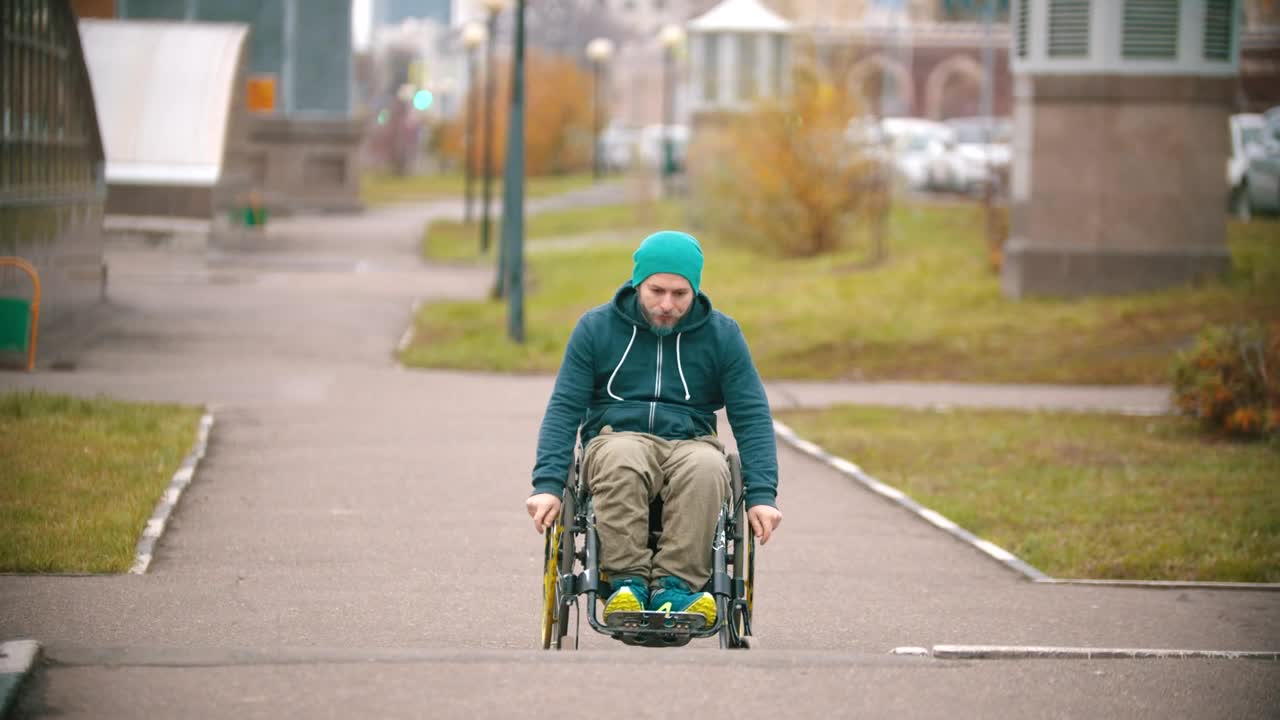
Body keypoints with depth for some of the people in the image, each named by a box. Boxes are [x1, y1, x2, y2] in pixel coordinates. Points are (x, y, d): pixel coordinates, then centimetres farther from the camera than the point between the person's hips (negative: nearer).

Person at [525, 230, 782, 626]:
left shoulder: (722, 334, 7)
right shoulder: (596, 327, 5)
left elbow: (752, 415, 4)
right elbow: (563, 409, 1)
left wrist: (761, 494, -10)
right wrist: (548, 484, -14)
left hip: (691, 442, 1)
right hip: (617, 439, -1)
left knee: (707, 467, -36)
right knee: (622, 461, -38)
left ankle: (674, 585, -38)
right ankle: (626, 580, -36)